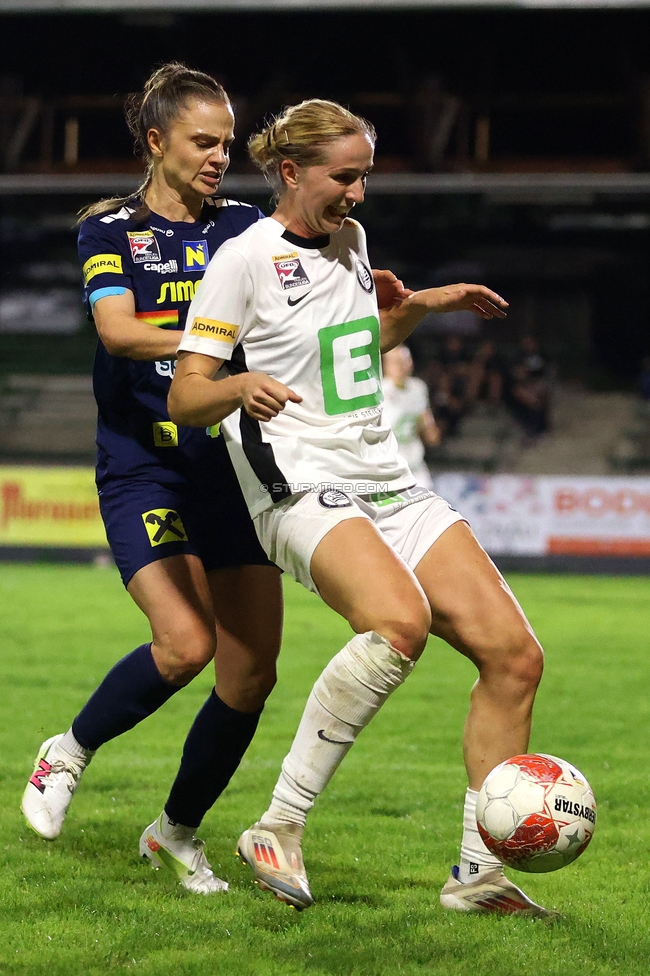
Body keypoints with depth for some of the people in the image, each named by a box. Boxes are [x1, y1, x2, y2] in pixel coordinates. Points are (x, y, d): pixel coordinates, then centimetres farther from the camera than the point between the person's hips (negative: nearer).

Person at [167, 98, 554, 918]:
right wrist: (242, 387, -28)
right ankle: (279, 829, -27)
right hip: (302, 489, -8)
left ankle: (478, 873, 1)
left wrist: (421, 306, 20)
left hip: (387, 485, 8)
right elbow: (183, 398, -8)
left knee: (513, 652, -6)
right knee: (400, 621, -36)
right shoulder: (246, 257, -5)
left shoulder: (350, 239, 17)